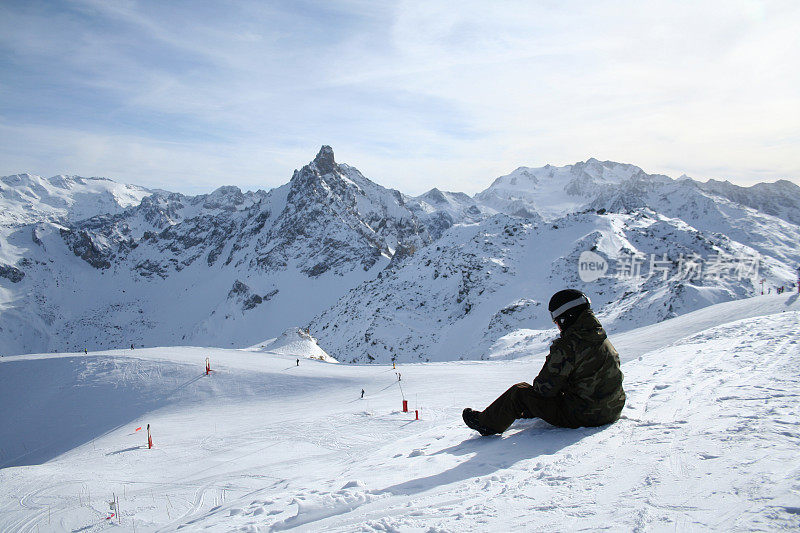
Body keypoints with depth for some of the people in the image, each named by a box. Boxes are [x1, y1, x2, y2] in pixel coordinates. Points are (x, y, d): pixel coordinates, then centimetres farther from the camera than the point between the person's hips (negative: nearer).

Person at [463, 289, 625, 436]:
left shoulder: (567, 346, -22)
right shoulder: (603, 338, 5)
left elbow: (546, 387, -18)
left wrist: (537, 385, 5)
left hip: (580, 417, -8)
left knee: (519, 392, 4)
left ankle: (488, 423, 22)